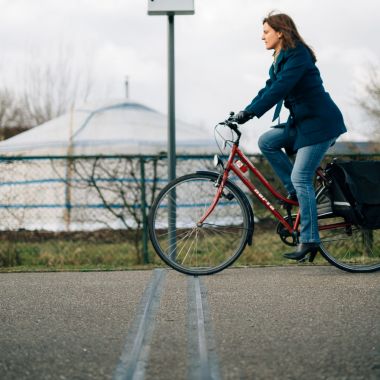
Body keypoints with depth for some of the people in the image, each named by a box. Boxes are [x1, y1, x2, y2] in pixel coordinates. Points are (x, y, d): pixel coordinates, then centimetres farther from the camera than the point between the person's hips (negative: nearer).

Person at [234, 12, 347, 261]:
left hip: (319, 123, -10)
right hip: (302, 122, 10)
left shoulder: (298, 56, -18)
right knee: (267, 142, -3)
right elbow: (269, 90, 14)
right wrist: (244, 113, 4)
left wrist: (250, 112, -29)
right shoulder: (280, 60, 13)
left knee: (300, 178, -12)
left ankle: (309, 240, -7)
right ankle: (295, 191, 6)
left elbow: (278, 90, -27)